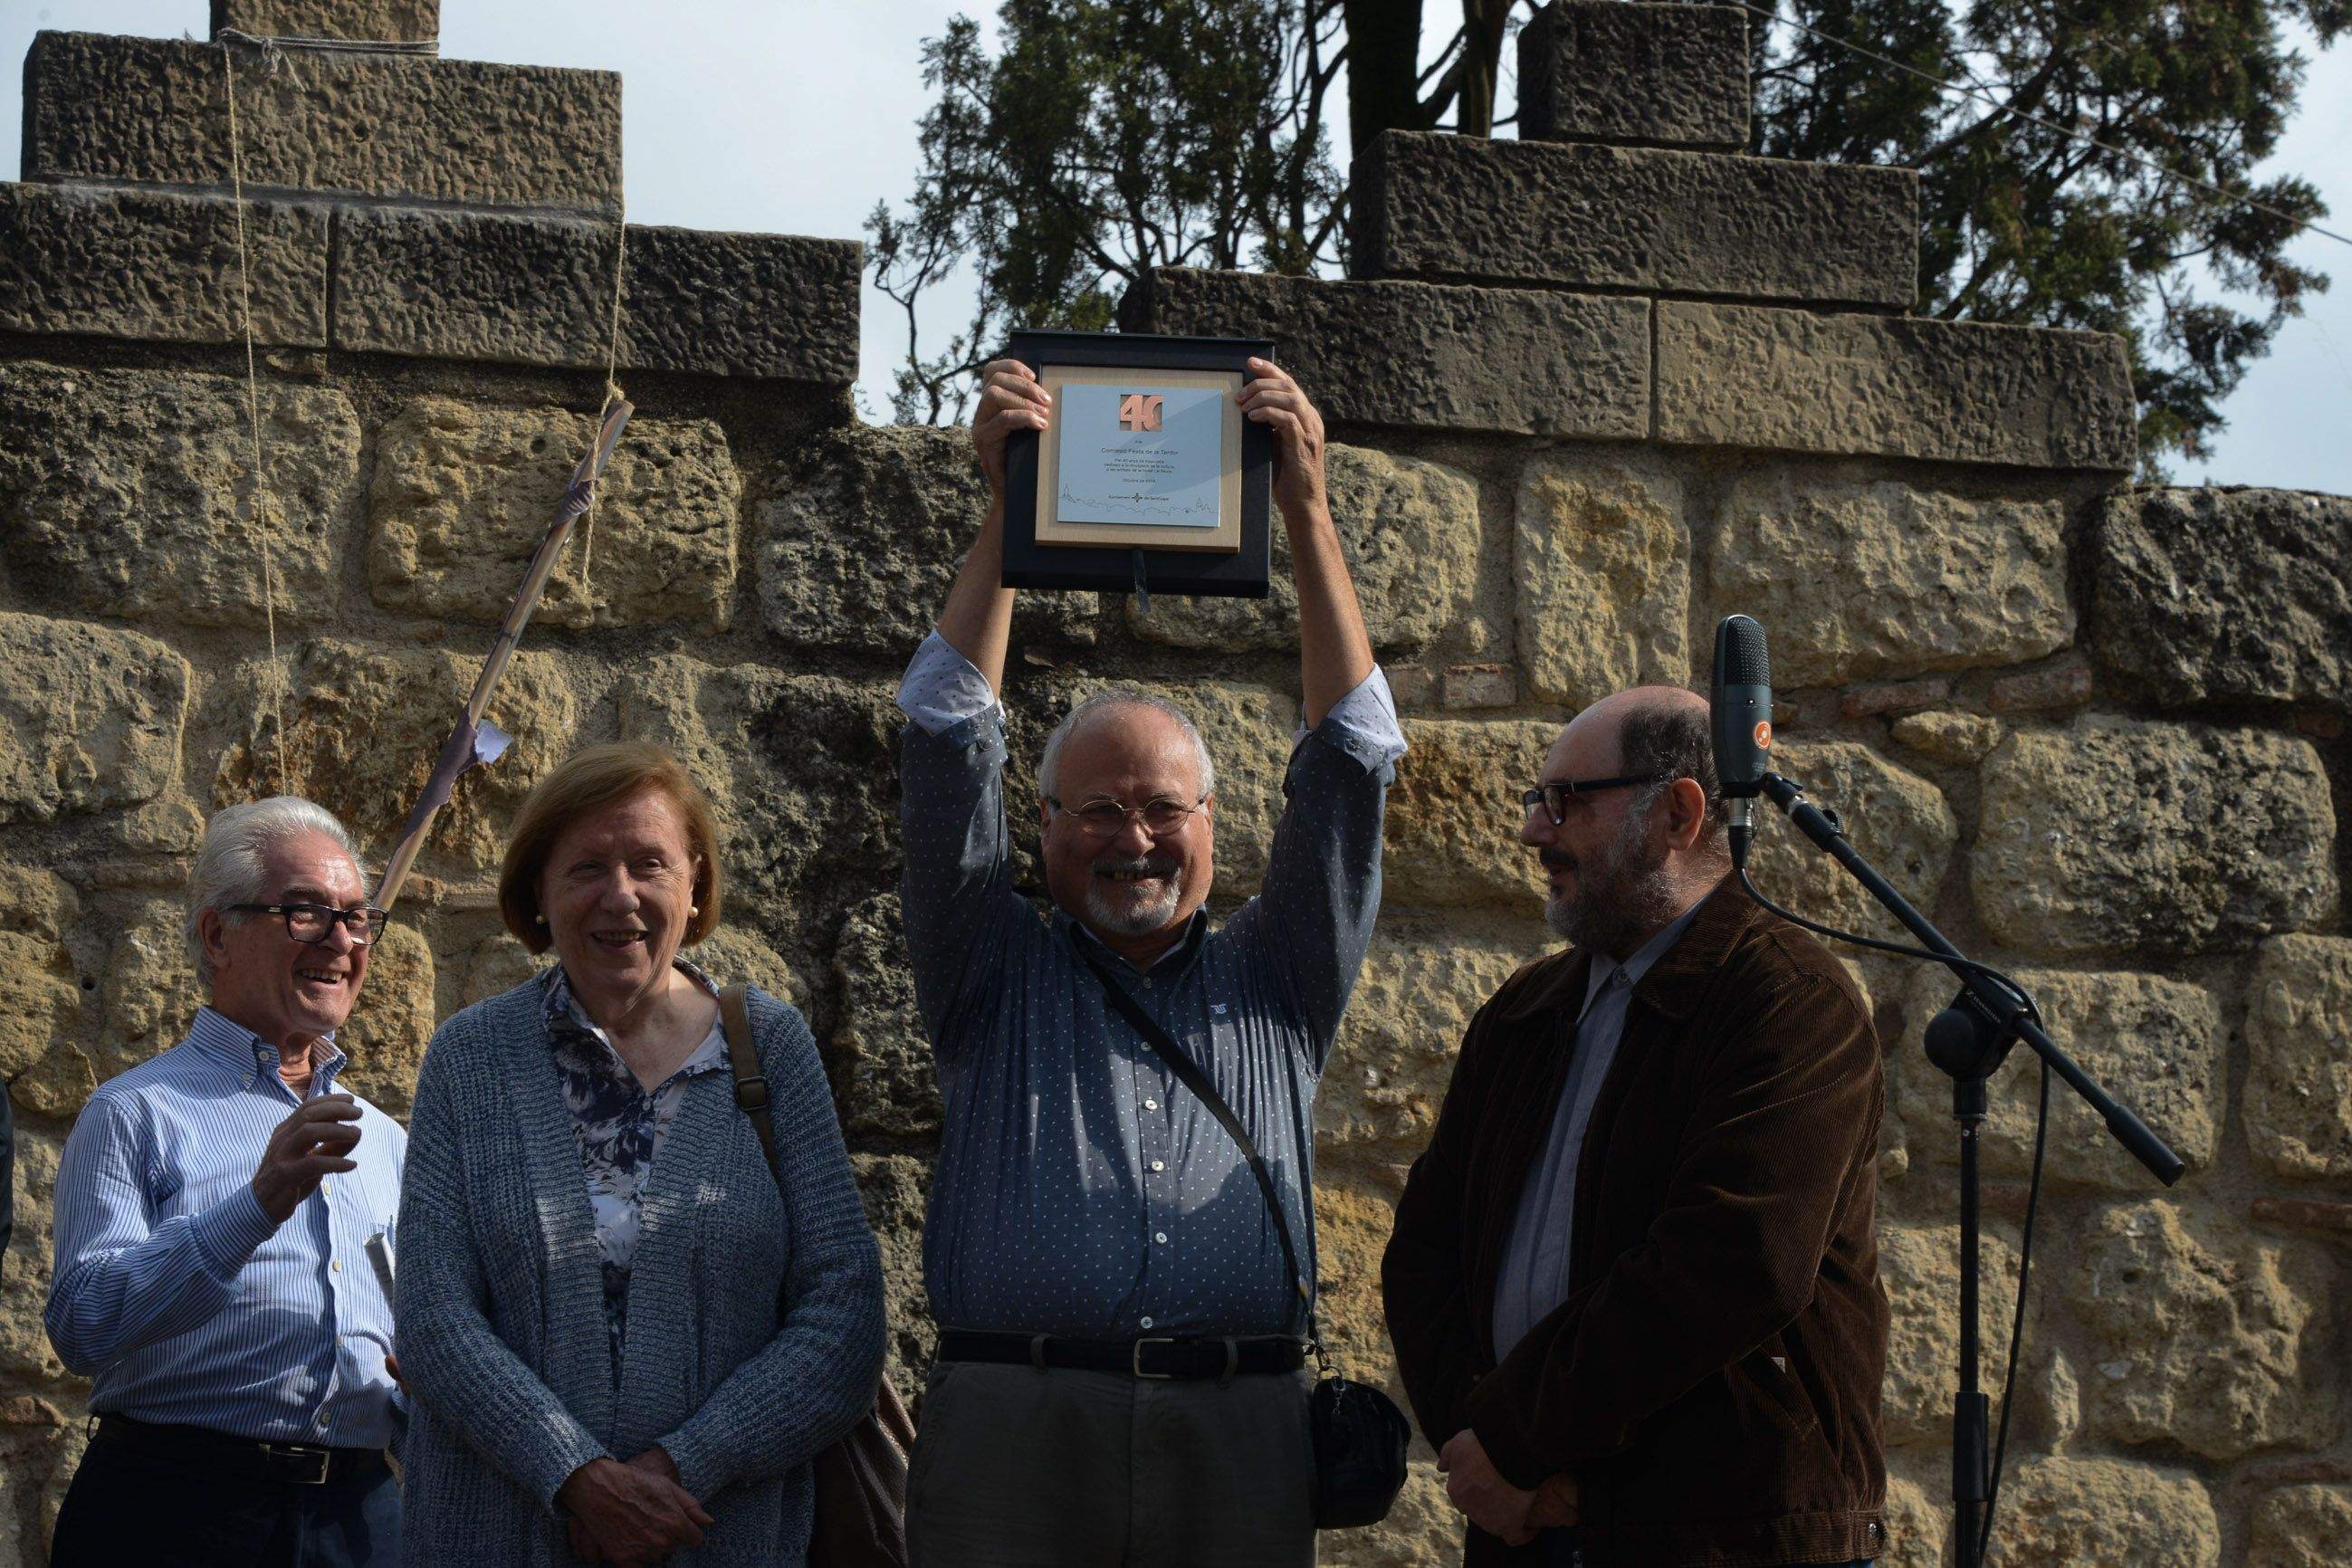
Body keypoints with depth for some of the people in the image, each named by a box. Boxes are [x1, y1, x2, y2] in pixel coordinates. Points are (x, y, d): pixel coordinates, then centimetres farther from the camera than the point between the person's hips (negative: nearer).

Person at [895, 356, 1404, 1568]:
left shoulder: (1273, 986, 19)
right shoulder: (997, 976, 16)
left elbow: (1350, 758, 12)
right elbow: (950, 742, 8)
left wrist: (1307, 512, 5)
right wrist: (1009, 509, 2)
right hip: (1013, 1443, -1)